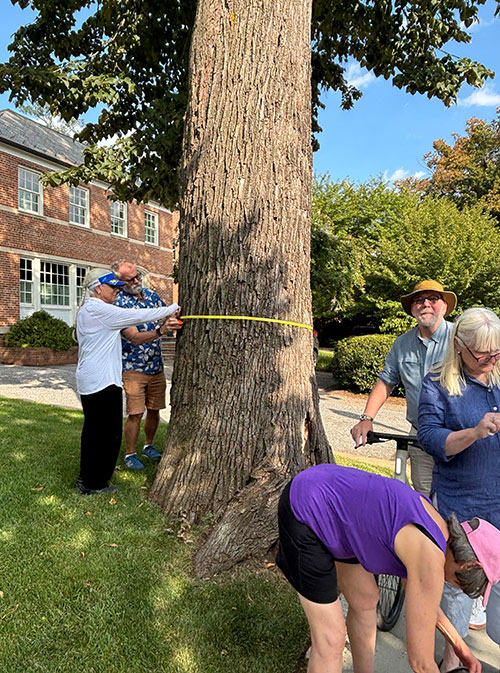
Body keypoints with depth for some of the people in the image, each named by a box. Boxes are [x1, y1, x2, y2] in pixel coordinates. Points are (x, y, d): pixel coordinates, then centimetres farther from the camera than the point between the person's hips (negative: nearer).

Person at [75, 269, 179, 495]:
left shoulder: (87, 310, 17)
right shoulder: (97, 309, -15)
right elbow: (136, 316, -18)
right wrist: (173, 308, -10)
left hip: (89, 381, 11)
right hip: (102, 382, -11)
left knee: (93, 430, 19)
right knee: (108, 432, 0)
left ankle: (86, 479, 31)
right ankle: (94, 484, 12)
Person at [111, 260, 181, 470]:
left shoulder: (150, 294, 4)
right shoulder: (120, 304, -15)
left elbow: (168, 313, 17)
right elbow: (135, 338, -25)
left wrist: (176, 314, -7)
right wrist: (161, 330, -41)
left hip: (156, 366, 6)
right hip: (133, 368, -5)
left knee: (154, 410, 13)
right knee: (135, 413, -3)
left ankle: (149, 445, 34)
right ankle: (130, 454, 16)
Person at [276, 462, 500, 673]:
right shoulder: (431, 560, -20)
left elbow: (415, 590, 24)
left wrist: (458, 644, 28)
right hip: (303, 516, -10)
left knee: (366, 600, 23)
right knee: (330, 638, 1)